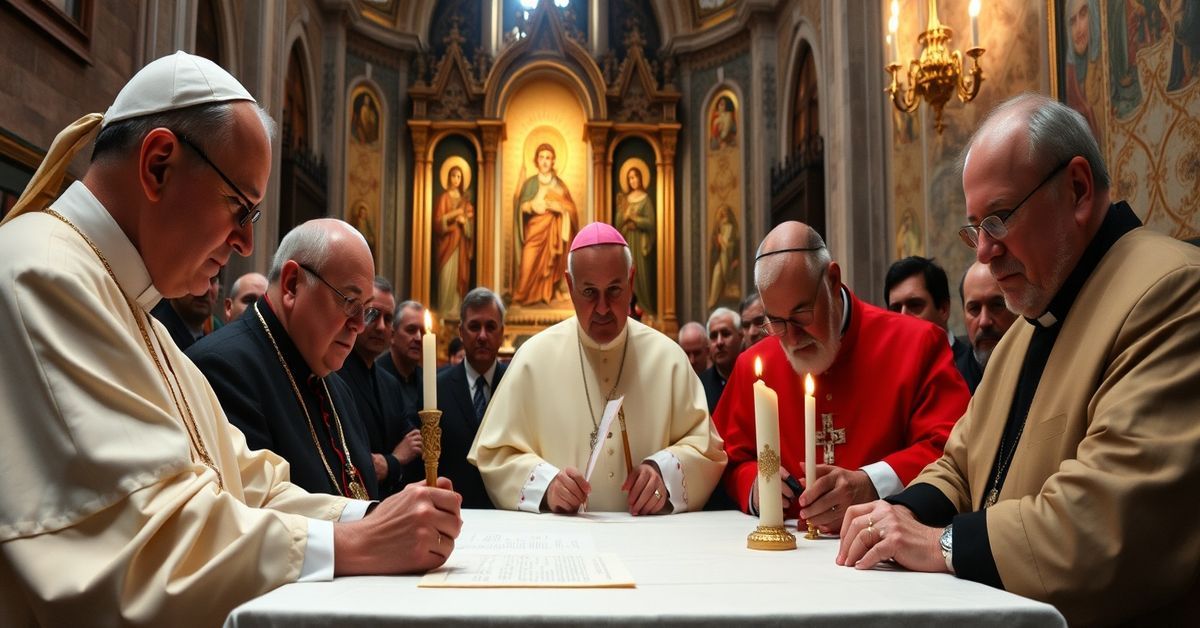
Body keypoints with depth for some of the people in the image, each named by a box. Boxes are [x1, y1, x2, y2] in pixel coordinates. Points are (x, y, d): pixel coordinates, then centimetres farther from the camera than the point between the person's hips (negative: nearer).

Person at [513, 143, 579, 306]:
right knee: (530, 264, -9)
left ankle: (547, 295, 6)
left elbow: (570, 207, 2)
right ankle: (526, 296, -1)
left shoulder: (559, 184, 7)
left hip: (553, 230, 1)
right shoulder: (530, 183, 6)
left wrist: (554, 205, -15)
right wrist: (533, 205, -22)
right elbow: (522, 206, -1)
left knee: (550, 264, -2)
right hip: (534, 229, -1)